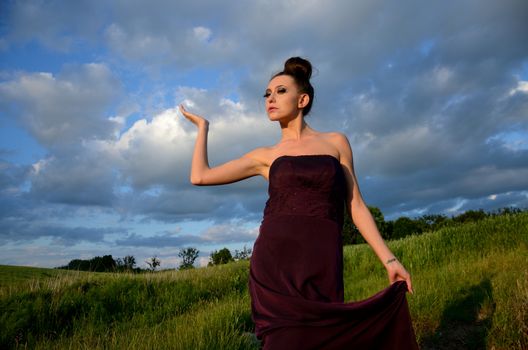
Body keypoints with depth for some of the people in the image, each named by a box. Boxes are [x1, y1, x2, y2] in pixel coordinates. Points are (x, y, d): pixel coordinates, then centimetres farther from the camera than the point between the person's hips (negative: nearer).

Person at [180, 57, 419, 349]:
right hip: (274, 262, 0)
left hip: (321, 264, 0)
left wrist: (389, 260, 6)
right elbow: (200, 176, 8)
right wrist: (203, 126, 21)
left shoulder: (336, 142, 13)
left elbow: (355, 206, 12)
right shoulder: (265, 156, 14)